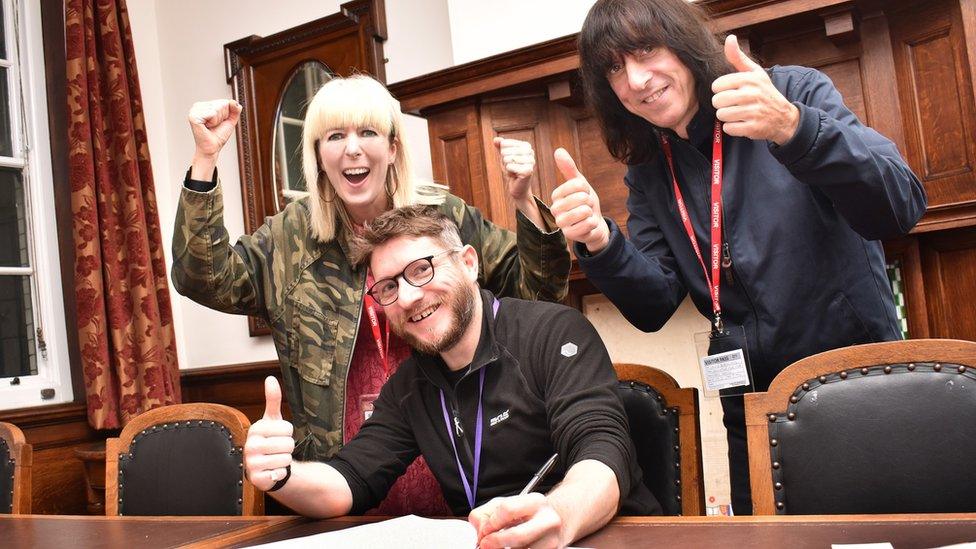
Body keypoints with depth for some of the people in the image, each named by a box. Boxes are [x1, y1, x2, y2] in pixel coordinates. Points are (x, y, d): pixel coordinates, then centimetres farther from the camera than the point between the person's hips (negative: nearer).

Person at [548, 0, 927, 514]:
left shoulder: (797, 93, -9)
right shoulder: (648, 173, 2)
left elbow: (900, 208, -22)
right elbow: (654, 308, -2)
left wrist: (792, 128, -38)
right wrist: (600, 244, -21)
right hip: (752, 410, 4)